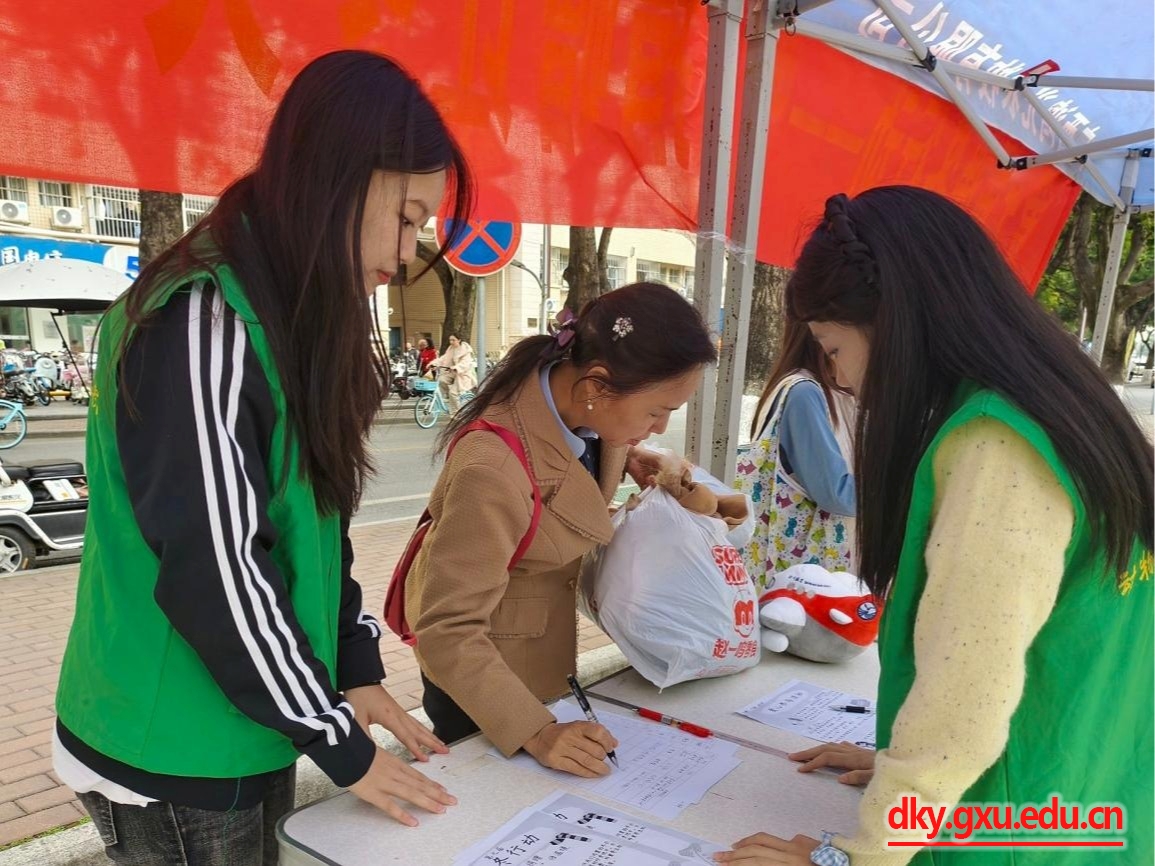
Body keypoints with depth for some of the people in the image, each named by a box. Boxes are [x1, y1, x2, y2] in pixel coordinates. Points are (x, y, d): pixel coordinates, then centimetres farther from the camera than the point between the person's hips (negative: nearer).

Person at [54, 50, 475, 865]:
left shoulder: (296, 317, 5)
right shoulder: (202, 322, -23)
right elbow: (212, 568, -24)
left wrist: (357, 665, 2)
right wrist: (341, 743, -14)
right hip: (174, 758, -8)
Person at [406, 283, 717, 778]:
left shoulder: (568, 392, -15)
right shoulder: (492, 472, -39)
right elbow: (449, 632, -33)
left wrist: (627, 458, -7)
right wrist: (536, 733, -37)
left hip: (543, 639, 8)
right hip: (476, 667, -8)